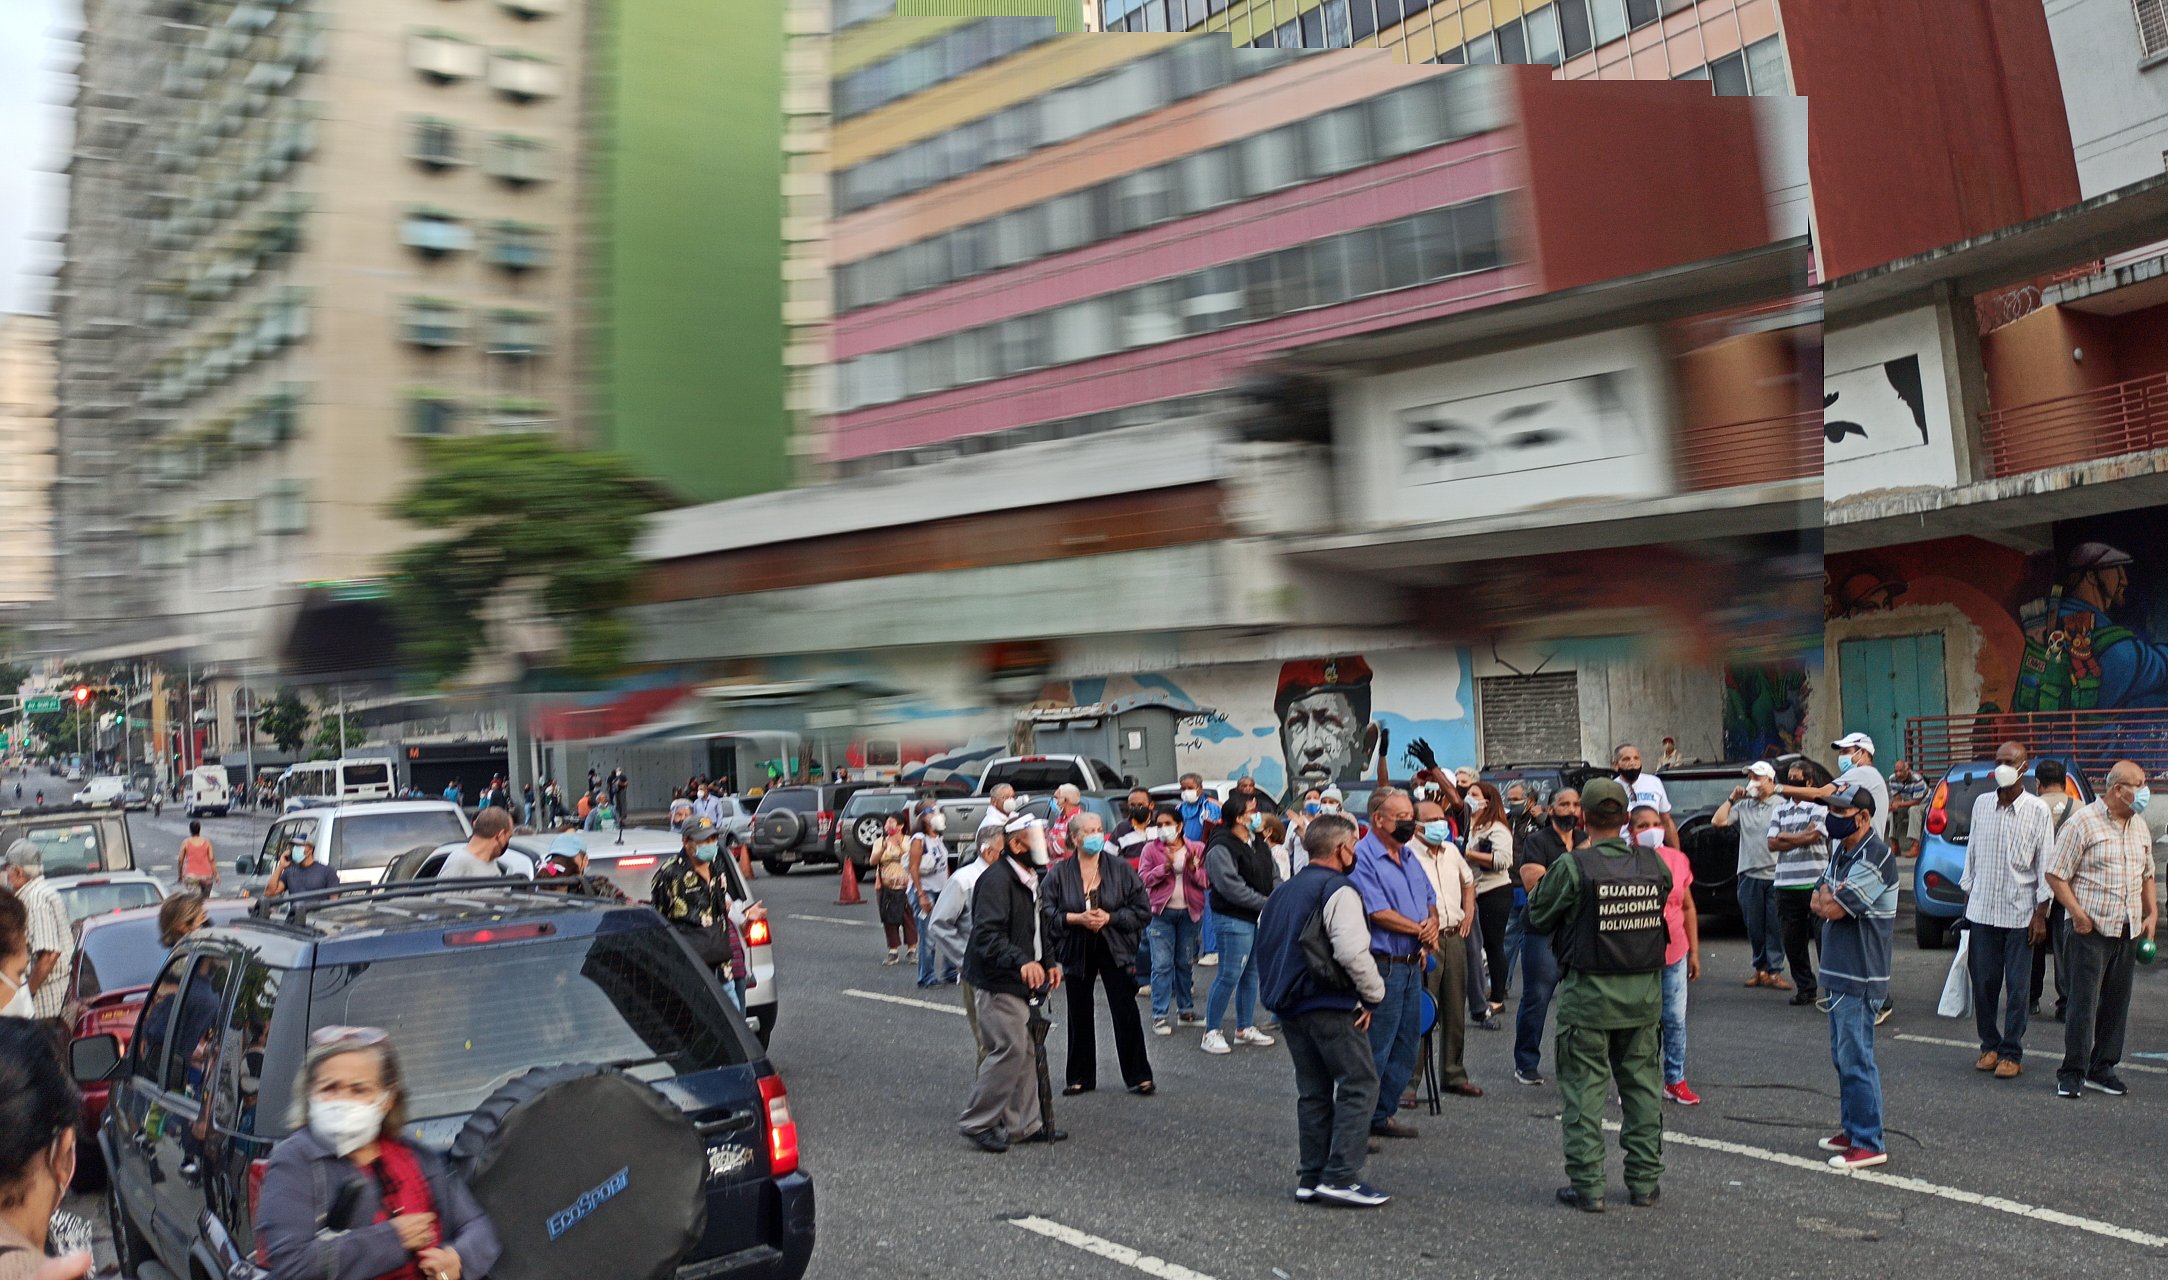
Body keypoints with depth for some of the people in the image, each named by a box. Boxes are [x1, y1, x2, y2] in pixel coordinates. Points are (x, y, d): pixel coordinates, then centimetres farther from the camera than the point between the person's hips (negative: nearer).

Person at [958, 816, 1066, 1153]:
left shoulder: (1029, 879, 13)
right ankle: (976, 1123, 1)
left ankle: (1025, 1124, 22)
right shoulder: (997, 879, -19)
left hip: (1019, 982, 10)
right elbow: (987, 934, -28)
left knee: (1024, 1051, 13)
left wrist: (1050, 962, 12)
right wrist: (1021, 962, -40)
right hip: (997, 983, -10)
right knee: (1009, 1050, -11)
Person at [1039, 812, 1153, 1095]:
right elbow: (1046, 912, -5)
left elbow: (1142, 910, -3)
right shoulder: (1058, 873, -2)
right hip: (1076, 952, 1)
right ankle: (1081, 1077, 22)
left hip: (1114, 950, -1)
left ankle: (1138, 1076, 10)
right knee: (1079, 1016, 10)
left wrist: (1109, 917, -15)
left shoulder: (1121, 870, -2)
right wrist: (1077, 918, -18)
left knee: (1126, 1013, -1)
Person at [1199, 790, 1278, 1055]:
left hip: (1259, 916, 9)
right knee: (1230, 976, -7)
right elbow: (1231, 887, -22)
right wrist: (1265, 903, -17)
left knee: (1252, 973, 14)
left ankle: (1245, 1028, 25)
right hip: (1234, 919, -9)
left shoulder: (1258, 842, 12)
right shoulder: (1221, 848, -17)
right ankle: (1211, 1033, 3)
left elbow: (1269, 875, 20)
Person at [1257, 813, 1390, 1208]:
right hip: (1330, 1005, -8)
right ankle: (1340, 1176, -7)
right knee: (1359, 1085, -2)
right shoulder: (1339, 891, -12)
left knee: (1313, 1091, 14)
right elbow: (1352, 952, -23)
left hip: (1288, 1006, 8)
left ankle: (1310, 1176, 15)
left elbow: (1266, 946, 19)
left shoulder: (1283, 893, 16)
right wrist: (1374, 994, -10)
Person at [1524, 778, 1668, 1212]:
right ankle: (1645, 1180, 21)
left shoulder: (1573, 866, -15)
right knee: (1642, 1085, 15)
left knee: (1583, 1087, 4)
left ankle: (1586, 1185, 6)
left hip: (1588, 993, -4)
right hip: (1644, 992, 4)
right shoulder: (1654, 864, -2)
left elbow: (1537, 917, -6)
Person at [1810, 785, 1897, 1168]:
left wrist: (1826, 899, -1)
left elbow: (1833, 908, -22)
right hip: (1838, 973, 10)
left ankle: (1869, 1144, 2)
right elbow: (1817, 902, 11)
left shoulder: (1876, 858, -18)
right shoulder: (1840, 852, 13)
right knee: (1844, 1057, 17)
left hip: (1860, 977, -10)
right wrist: (1829, 898, -10)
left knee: (1856, 1060, -5)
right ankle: (1852, 1129, 27)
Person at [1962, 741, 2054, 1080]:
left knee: (2018, 988, 3)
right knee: (1984, 984, 7)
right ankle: (1990, 1045, 21)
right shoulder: (1981, 803, 6)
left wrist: (2041, 915, -7)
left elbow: (2046, 866, -4)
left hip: (2019, 912, -3)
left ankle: (2011, 1053, 12)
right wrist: (1968, 896, 12)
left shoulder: (2038, 810, -4)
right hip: (1982, 910, 3)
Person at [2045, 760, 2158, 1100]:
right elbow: (2056, 875, -9)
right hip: (2092, 931, -7)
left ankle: (2102, 1068, 20)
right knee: (2084, 1003, -6)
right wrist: (2078, 914, -15)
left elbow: (2147, 875, 23)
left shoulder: (2139, 826, 13)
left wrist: (2152, 913, 11)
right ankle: (2072, 1073, 1)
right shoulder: (2082, 823, -9)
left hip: (2128, 932, 7)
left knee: (2116, 1004, 10)